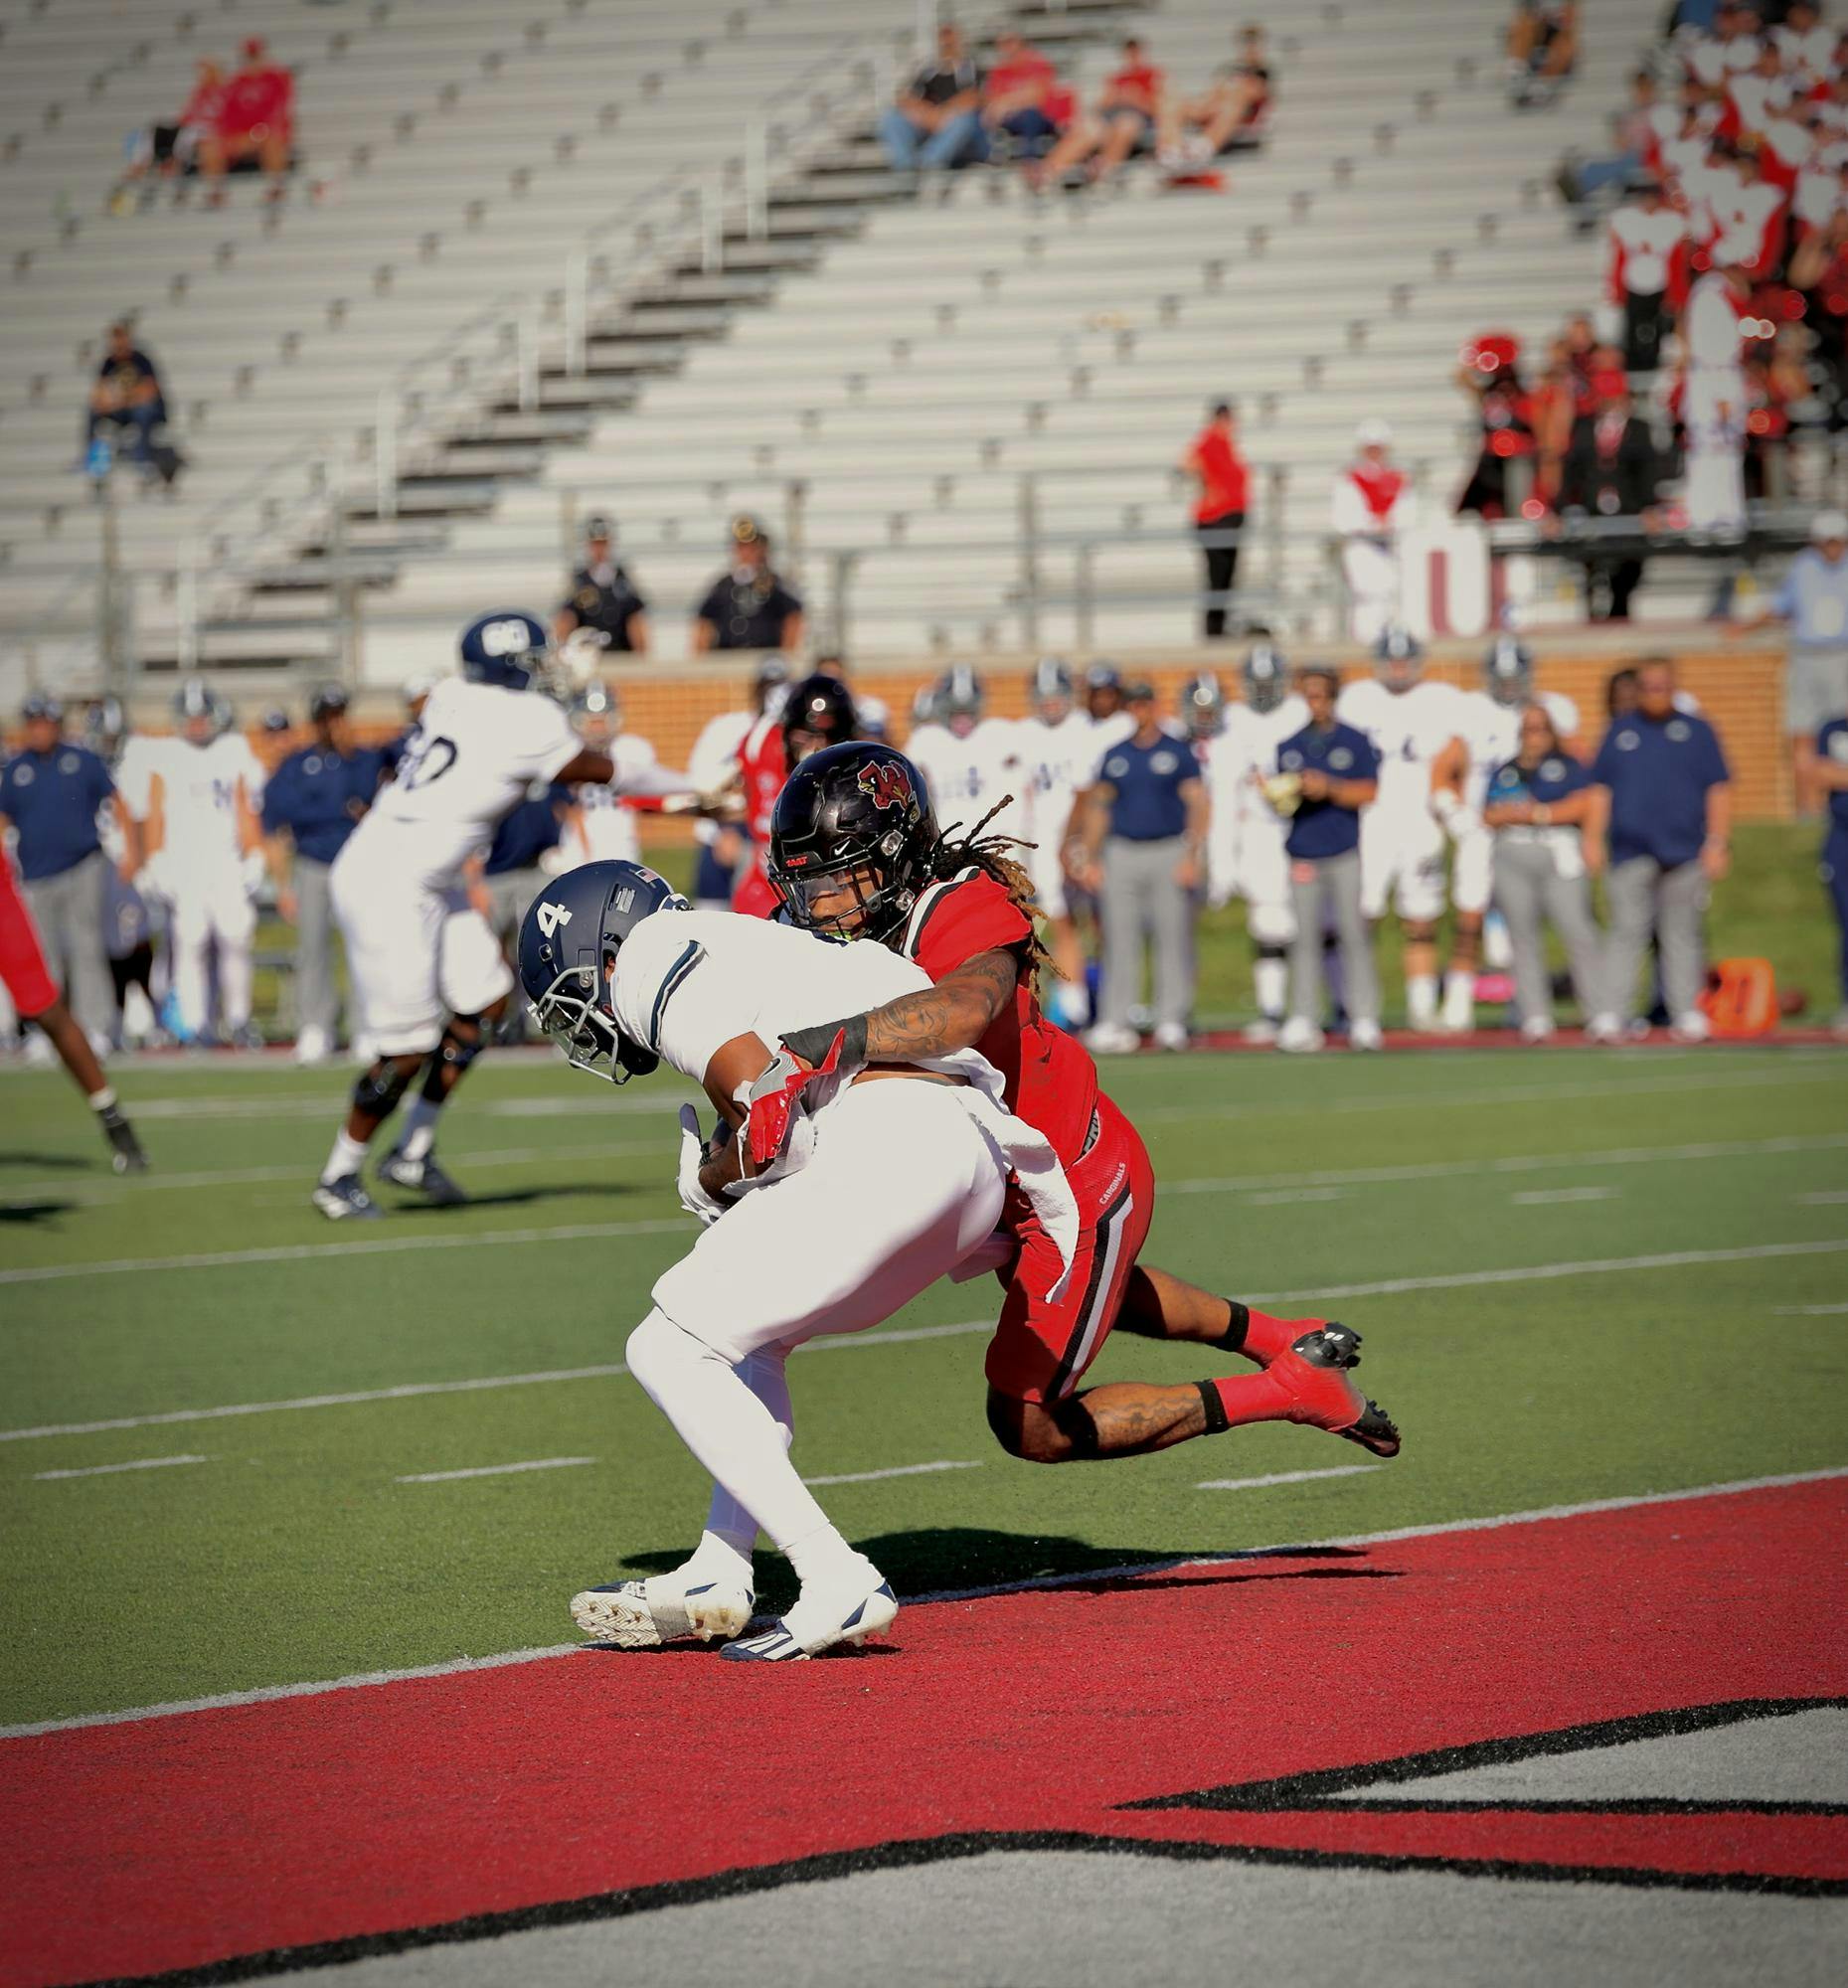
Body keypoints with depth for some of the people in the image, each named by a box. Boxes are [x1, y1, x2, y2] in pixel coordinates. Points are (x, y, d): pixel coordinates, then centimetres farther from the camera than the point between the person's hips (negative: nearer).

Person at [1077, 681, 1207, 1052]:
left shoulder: (1177, 752, 3)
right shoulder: (1115, 757, 12)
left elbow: (1197, 804, -1)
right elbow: (1098, 807, 15)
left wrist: (1192, 856, -10)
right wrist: (1091, 859, 7)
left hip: (1169, 851, -3)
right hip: (1122, 852, 3)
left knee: (1173, 938, -3)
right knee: (1120, 941, 1)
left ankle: (1171, 1020, 2)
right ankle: (1116, 1020, 3)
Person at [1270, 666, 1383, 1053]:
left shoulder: (1355, 742, 5)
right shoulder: (1289, 747, 14)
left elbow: (1369, 792, -2)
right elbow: (1279, 796, 15)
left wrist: (1329, 788, -15)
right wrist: (1278, 796, -8)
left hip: (1346, 851, -3)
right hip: (1303, 854, 3)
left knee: (1354, 935, -5)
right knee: (1304, 939, 0)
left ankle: (1364, 1019, -2)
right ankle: (1303, 1020, 1)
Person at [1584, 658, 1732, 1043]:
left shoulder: (1697, 732, 10)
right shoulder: (1620, 733, 13)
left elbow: (1719, 790, 7)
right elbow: (1600, 790, 13)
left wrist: (1718, 843, -2)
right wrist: (1593, 839, 3)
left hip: (1685, 853, 0)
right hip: (1630, 852, 0)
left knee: (1682, 935, 4)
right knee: (1626, 932, -7)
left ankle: (1687, 1013, 7)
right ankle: (1611, 1014, -11)